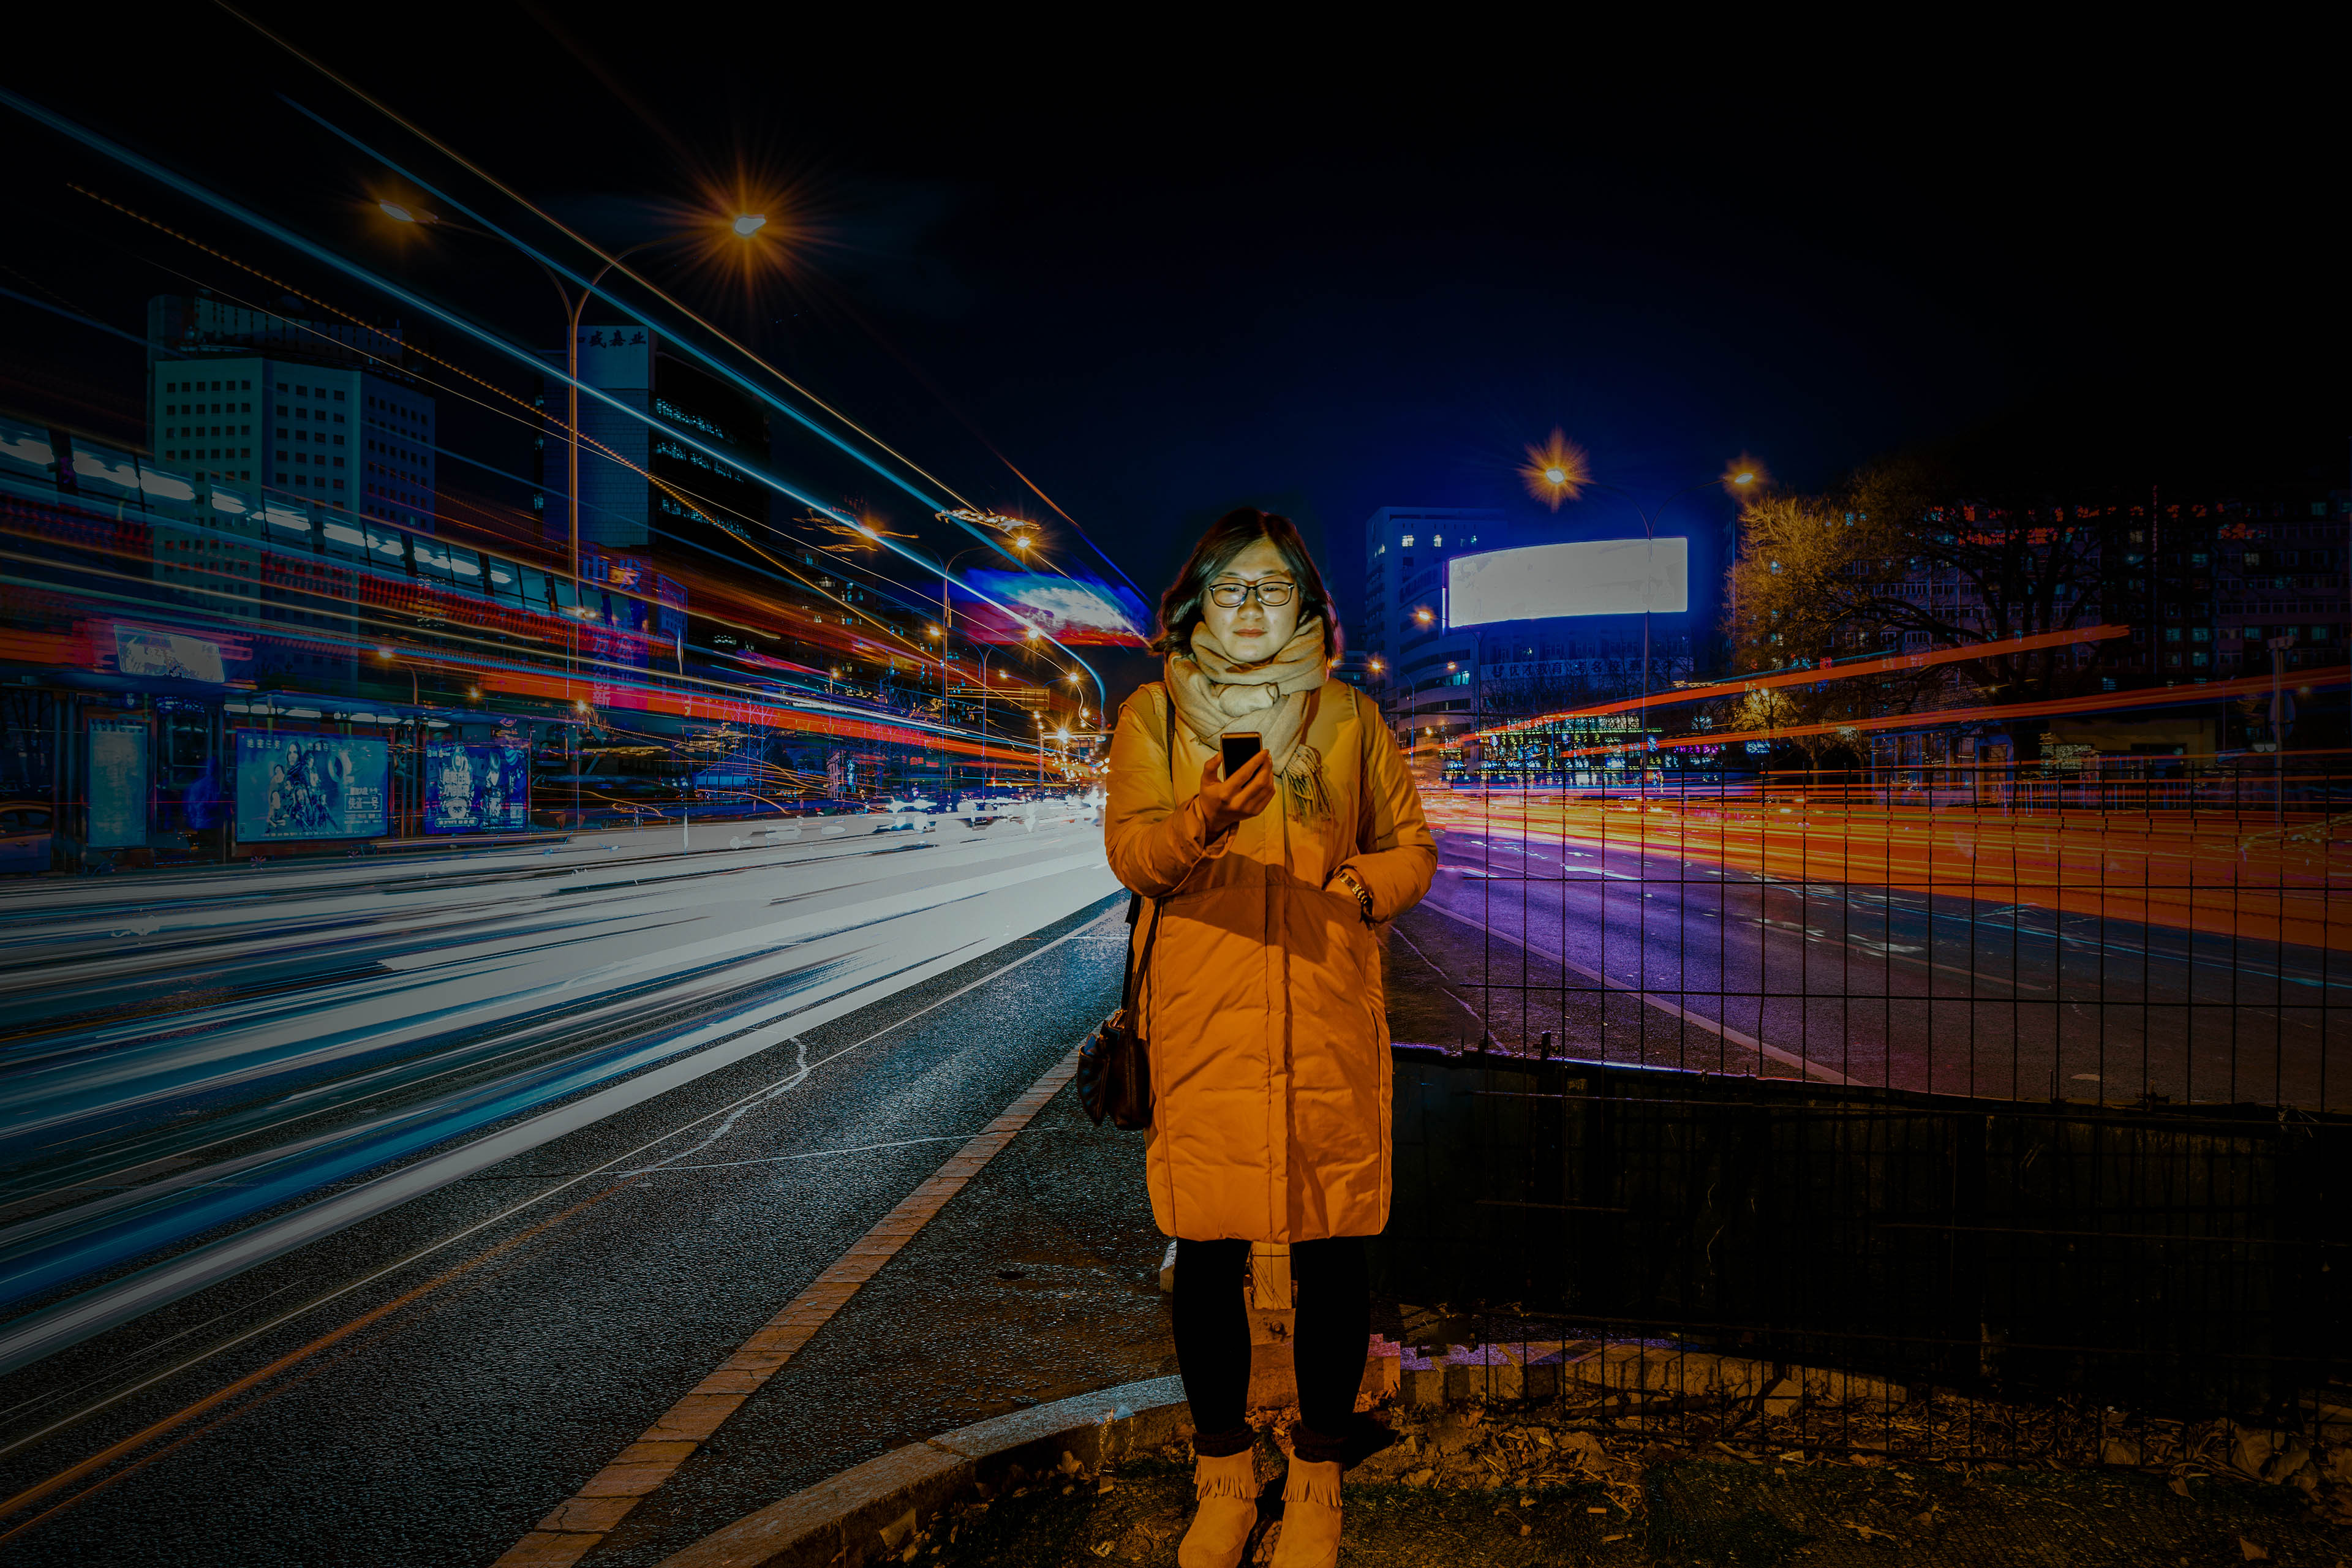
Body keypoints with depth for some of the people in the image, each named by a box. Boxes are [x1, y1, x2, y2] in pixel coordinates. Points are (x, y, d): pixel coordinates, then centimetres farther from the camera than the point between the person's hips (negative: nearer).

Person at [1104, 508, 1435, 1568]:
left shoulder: (1348, 717, 11)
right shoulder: (1154, 715, 7)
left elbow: (1412, 846, 15)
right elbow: (1130, 851, -6)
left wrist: (1364, 887, -7)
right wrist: (1204, 820, -27)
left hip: (1327, 1023, 1)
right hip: (1201, 1023, -1)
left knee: (1331, 1254, 5)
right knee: (1206, 1256, 6)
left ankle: (1317, 1478, 27)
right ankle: (1223, 1473, 28)